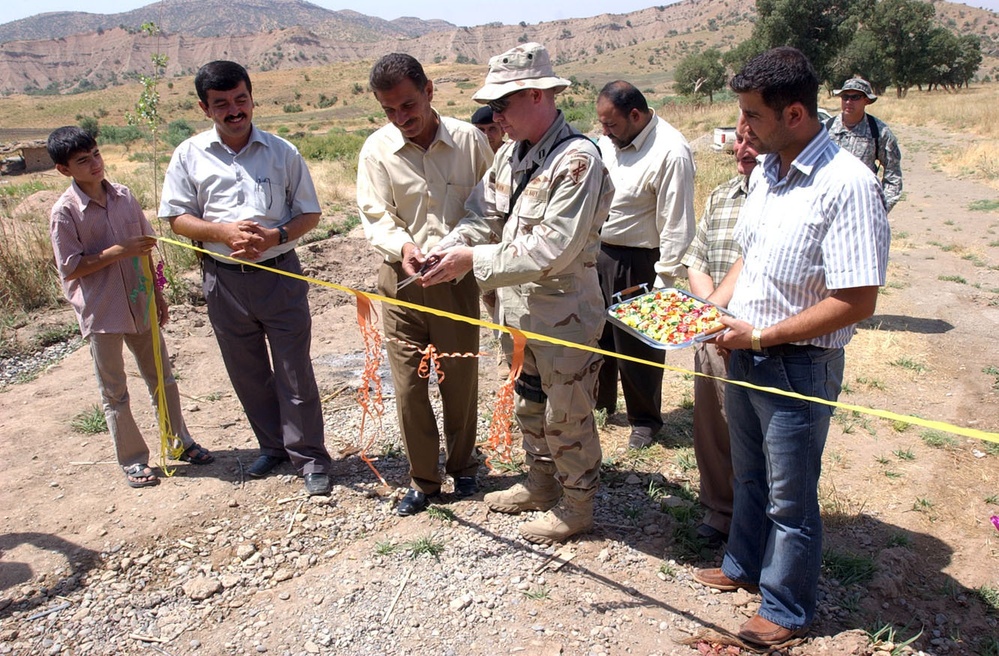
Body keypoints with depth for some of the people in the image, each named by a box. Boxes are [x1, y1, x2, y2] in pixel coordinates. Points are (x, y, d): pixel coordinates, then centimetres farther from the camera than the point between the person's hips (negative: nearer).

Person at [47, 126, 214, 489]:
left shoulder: (123, 196, 2)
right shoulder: (65, 212, -12)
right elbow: (70, 268, -14)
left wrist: (158, 294, 12)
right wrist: (120, 251, -21)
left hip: (140, 305, 4)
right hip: (101, 313, -4)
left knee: (162, 379, 15)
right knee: (114, 393, 9)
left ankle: (180, 442, 30)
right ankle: (133, 460, 22)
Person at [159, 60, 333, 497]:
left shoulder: (281, 152, -1)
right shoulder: (189, 155, 2)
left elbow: (309, 213, 2)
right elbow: (177, 218, 2)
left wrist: (276, 236, -17)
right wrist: (224, 231, -16)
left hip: (280, 274, -2)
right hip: (223, 278, 2)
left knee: (294, 371, 2)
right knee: (247, 371, 14)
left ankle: (310, 457, 15)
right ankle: (273, 445, 32)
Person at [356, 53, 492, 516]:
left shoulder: (469, 139, -3)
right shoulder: (377, 150, -3)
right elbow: (374, 217, -4)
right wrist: (402, 246, -24)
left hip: (458, 277, 0)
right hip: (403, 280, 0)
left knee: (460, 378, 11)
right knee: (408, 383, 4)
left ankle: (462, 467, 33)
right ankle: (422, 478, 23)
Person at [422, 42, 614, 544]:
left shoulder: (578, 160, -22)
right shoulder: (511, 151, 5)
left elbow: (551, 250, -27)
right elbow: (483, 216, 7)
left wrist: (475, 260, -23)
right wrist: (449, 250, -13)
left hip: (562, 315, -8)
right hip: (517, 308, 8)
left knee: (567, 416, 9)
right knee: (530, 404, 24)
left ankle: (576, 506, 30)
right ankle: (541, 484, 45)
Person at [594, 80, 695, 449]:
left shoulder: (670, 153, -19)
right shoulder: (609, 140, 3)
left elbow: (676, 225, -19)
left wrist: (664, 282, -18)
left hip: (636, 263, -7)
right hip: (596, 252, 7)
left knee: (637, 347, 7)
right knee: (598, 334, 20)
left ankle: (645, 419, 29)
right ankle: (601, 402, 42)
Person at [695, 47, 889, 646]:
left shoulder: (847, 185, -22)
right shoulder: (766, 171, 4)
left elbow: (857, 301, -25)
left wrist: (760, 334, -20)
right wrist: (713, 308, 3)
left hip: (798, 366, -8)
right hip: (745, 353, 8)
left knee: (790, 496, 10)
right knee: (750, 476, 25)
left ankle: (789, 610, 31)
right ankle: (745, 566, 47)